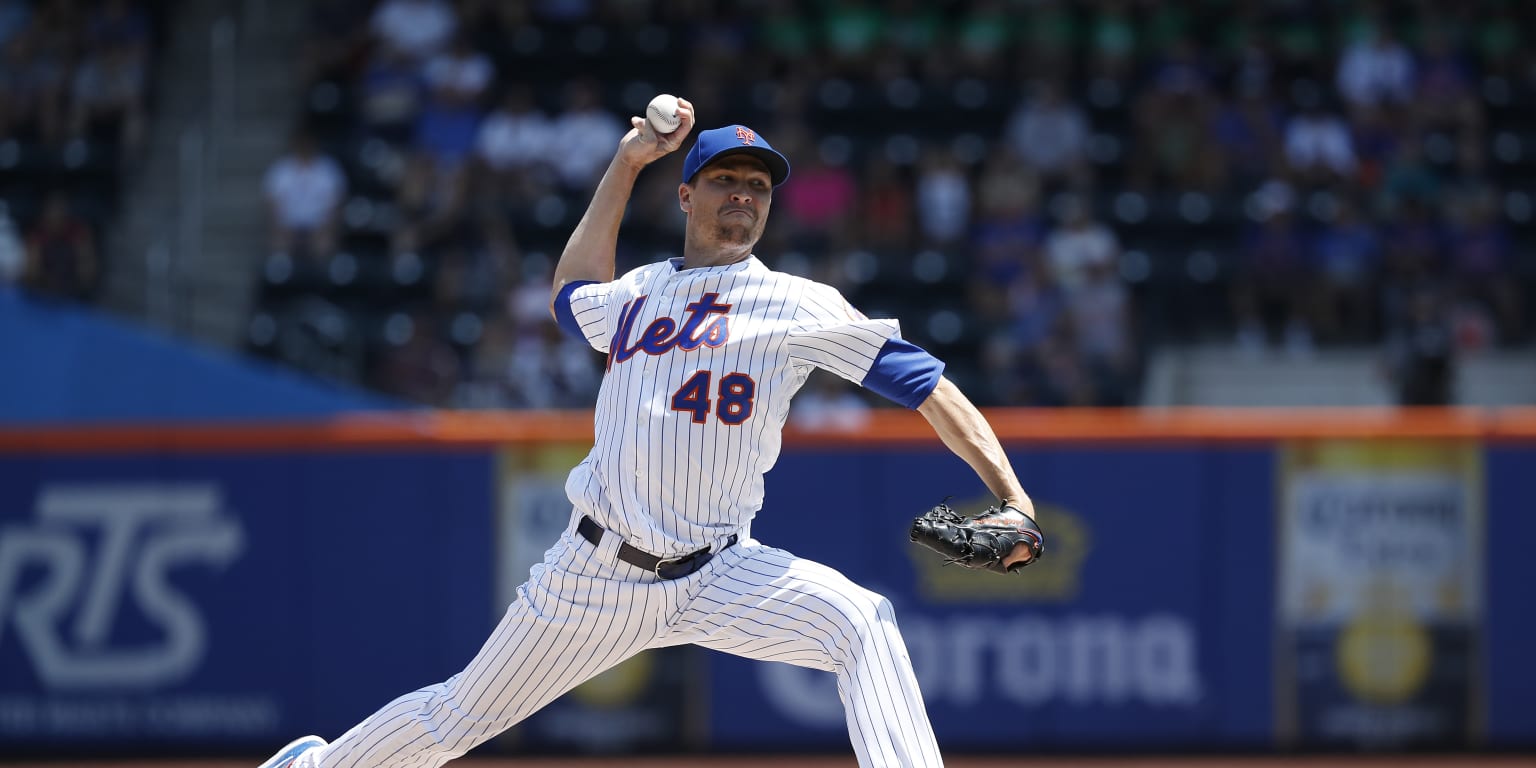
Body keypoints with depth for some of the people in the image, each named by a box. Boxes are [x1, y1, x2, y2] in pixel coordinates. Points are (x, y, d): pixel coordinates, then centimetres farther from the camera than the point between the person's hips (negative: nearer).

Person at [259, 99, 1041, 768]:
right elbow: (572, 292, 36)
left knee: (860, 620, -29)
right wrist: (626, 163, 29)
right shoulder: (637, 294, 11)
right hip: (596, 573, 3)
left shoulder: (797, 306, -2)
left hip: (716, 576, -3)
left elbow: (925, 385, -9)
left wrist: (1014, 502, -20)